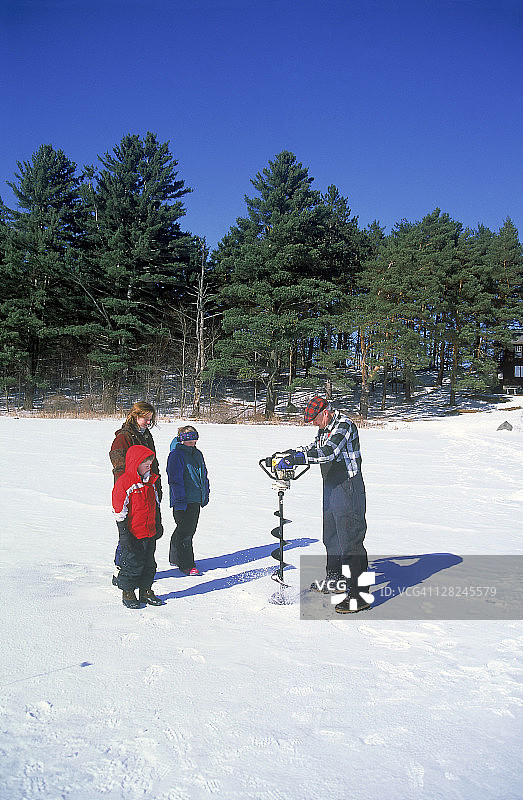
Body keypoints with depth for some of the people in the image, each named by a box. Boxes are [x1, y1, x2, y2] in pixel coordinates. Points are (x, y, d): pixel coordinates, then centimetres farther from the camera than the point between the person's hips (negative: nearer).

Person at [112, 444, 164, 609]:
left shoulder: (151, 481, 8)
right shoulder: (124, 482, -15)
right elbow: (120, 511, -13)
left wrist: (158, 525, 21)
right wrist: (124, 533, -14)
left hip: (150, 533, 7)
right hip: (133, 534, -7)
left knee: (149, 564, 14)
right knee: (132, 564, 2)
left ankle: (146, 591, 28)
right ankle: (128, 593, 18)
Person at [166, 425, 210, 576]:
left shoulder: (198, 454, 14)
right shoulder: (176, 455, -12)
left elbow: (204, 476, 23)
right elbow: (175, 479, -16)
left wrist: (205, 495, 20)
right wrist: (180, 500, -20)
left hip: (196, 500, 9)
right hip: (183, 501, -9)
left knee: (190, 530, 14)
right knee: (185, 531, -7)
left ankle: (176, 558, 29)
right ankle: (186, 565, 2)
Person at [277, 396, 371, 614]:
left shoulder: (344, 425, -17)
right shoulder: (324, 429, 13)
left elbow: (327, 453, -29)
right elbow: (313, 448, 26)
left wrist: (296, 459, -32)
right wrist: (288, 453, 12)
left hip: (348, 488, -10)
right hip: (331, 488, 10)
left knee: (350, 540, -12)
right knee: (331, 536, 20)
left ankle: (358, 594, -10)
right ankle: (335, 579, 37)